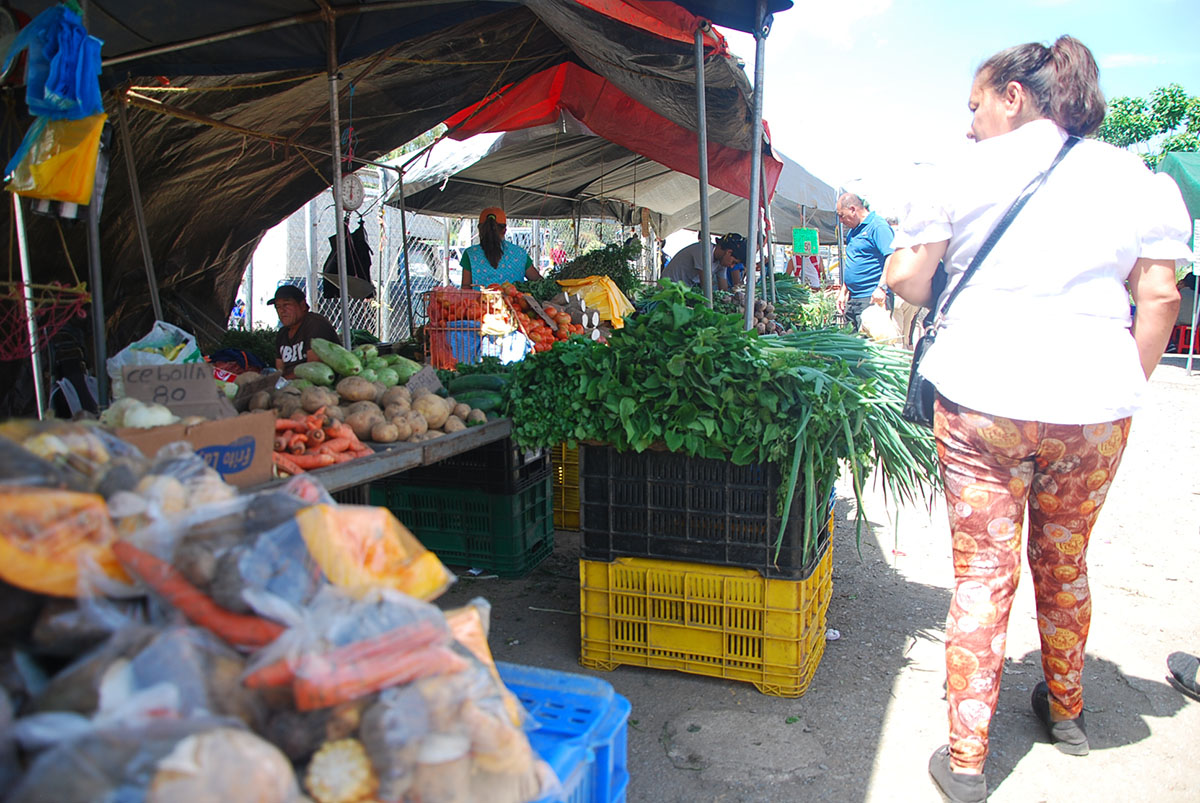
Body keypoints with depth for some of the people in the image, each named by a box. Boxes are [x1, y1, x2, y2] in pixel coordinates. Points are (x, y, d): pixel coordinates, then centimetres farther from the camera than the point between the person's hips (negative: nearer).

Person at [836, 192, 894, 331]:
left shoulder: (878, 226, -8)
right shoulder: (852, 232, 21)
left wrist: (881, 288, -27)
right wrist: (843, 292, 23)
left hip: (873, 298, -9)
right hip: (853, 299, 9)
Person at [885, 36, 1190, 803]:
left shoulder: (970, 170, 1)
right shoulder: (1134, 177, 8)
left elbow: (904, 276, -1)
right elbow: (1159, 297, 3)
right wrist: (1126, 389, 12)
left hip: (981, 401, -3)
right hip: (1093, 408, 3)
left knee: (982, 574, 4)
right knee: (1065, 565, 21)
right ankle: (1066, 711, 41)